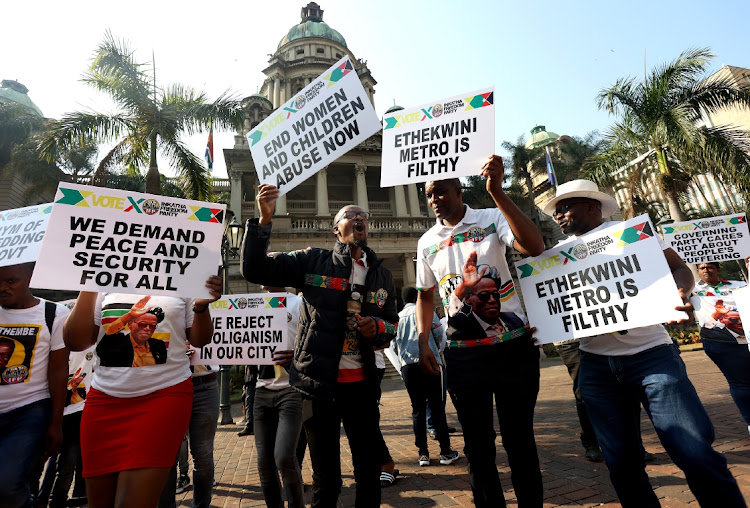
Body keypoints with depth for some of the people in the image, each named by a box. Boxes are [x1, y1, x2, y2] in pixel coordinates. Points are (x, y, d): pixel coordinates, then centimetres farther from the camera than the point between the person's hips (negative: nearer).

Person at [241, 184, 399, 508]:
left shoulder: (382, 275, 10)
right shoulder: (313, 262, -2)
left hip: (362, 384, 4)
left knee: (370, 471, 16)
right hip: (320, 383, -3)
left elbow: (392, 323, 18)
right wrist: (264, 219, -19)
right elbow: (254, 269, -7)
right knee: (326, 478, 12)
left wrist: (378, 327, -5)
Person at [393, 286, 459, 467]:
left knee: (417, 409, 10)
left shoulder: (398, 317, 13)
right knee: (436, 406, 4)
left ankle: (423, 454, 12)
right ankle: (445, 452, 8)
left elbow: (395, 345, 12)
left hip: (407, 366, 3)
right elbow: (438, 333, 1)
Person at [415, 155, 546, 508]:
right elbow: (425, 295, 15)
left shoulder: (492, 219, -3)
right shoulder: (427, 243, 6)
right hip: (462, 353, 3)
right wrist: (423, 343, 6)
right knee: (477, 443, 14)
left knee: (519, 436, 11)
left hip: (514, 345, -2)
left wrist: (496, 191, -27)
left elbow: (534, 247, -22)